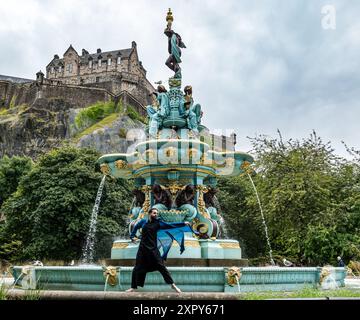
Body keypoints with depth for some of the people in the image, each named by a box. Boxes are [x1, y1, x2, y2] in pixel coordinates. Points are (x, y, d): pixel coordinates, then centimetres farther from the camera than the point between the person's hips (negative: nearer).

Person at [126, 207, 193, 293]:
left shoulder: (158, 223, 1)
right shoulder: (143, 221, 5)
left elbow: (170, 225, -6)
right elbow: (136, 227, 25)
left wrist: (183, 224, -13)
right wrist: (132, 236, 18)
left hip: (153, 249, -1)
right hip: (143, 248, 1)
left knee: (161, 266, -5)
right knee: (137, 268, 5)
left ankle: (172, 284, -1)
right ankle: (133, 287, 18)